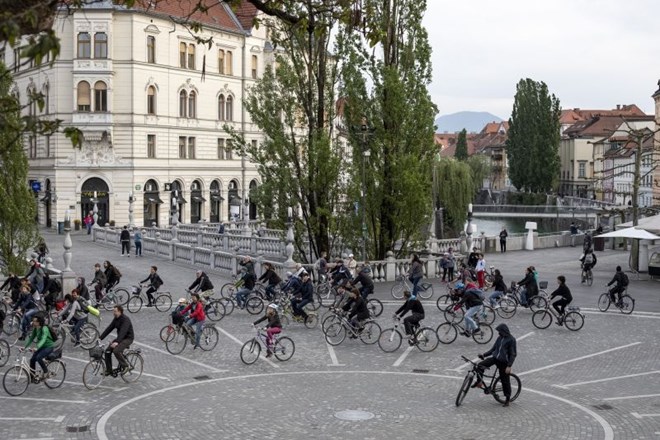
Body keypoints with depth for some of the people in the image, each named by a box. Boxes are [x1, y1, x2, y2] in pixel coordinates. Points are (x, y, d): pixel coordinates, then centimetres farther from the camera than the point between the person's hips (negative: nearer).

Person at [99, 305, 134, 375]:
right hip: (120, 338, 9)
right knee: (107, 351, -5)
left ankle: (126, 366, -10)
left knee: (116, 351, -29)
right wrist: (100, 338, -3)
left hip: (128, 338, -8)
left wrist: (117, 342, -45)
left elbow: (123, 331, -34)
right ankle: (109, 370, 5)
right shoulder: (116, 319, 5)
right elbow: (109, 328, 5)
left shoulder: (125, 319, -22)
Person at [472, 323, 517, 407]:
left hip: (503, 362, -6)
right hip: (495, 358, 6)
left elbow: (513, 354, -12)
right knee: (480, 366, -14)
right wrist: (484, 355, 6)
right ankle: (479, 382, 1)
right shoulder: (500, 338, 8)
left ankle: (507, 399, 19)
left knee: (505, 381, 3)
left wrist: (509, 366, -19)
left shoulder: (511, 340, -11)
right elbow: (493, 349, 16)